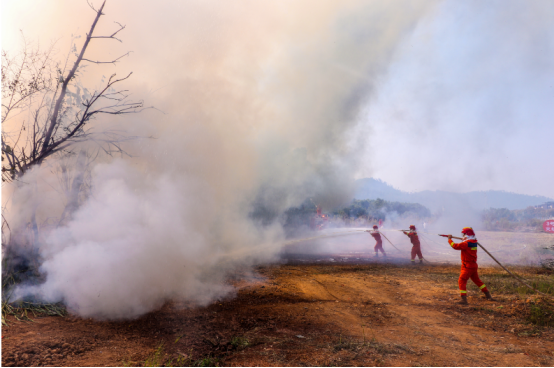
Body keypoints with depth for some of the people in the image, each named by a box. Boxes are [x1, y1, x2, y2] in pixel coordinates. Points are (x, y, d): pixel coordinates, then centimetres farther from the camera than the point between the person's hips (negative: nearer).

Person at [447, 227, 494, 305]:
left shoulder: (466, 243, -20)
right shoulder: (473, 242, 6)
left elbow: (455, 246, -20)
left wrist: (450, 239, -8)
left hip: (467, 266, -9)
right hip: (473, 265, 9)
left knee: (461, 281, -8)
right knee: (477, 280, 23)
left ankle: (464, 300, -14)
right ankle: (488, 296, 34)